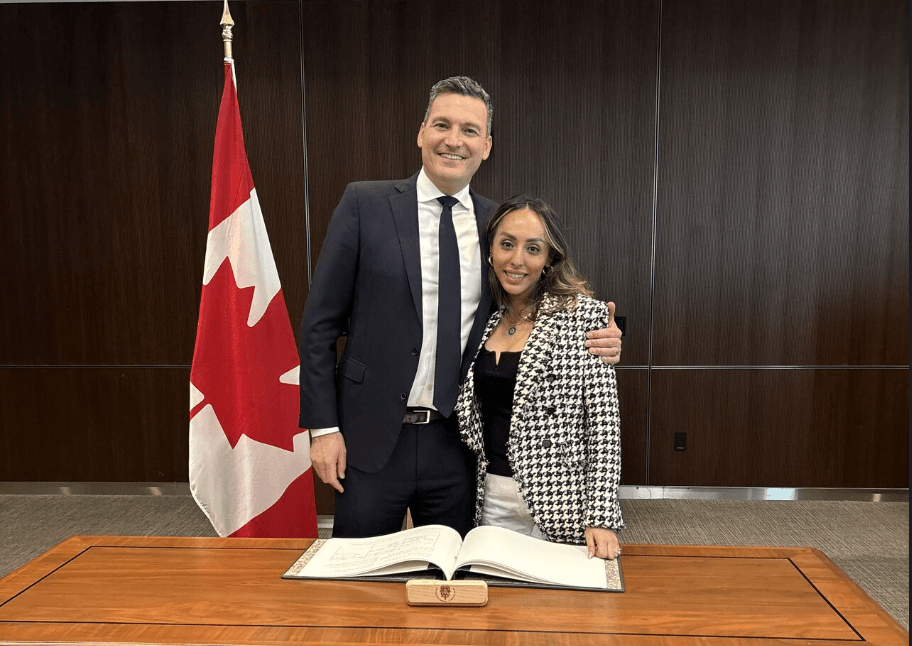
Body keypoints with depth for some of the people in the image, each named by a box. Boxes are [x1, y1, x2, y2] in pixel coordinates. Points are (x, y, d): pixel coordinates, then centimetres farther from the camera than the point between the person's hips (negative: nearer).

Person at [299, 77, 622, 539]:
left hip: (456, 443, 2)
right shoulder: (365, 204, -4)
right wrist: (323, 426, -7)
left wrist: (597, 341, -8)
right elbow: (320, 322, -3)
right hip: (371, 441, -2)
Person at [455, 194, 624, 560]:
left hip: (556, 506, -4)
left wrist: (601, 519, -16)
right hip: (489, 501, 5)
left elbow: (604, 424, -12)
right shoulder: (486, 318, 6)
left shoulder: (584, 315, -10)